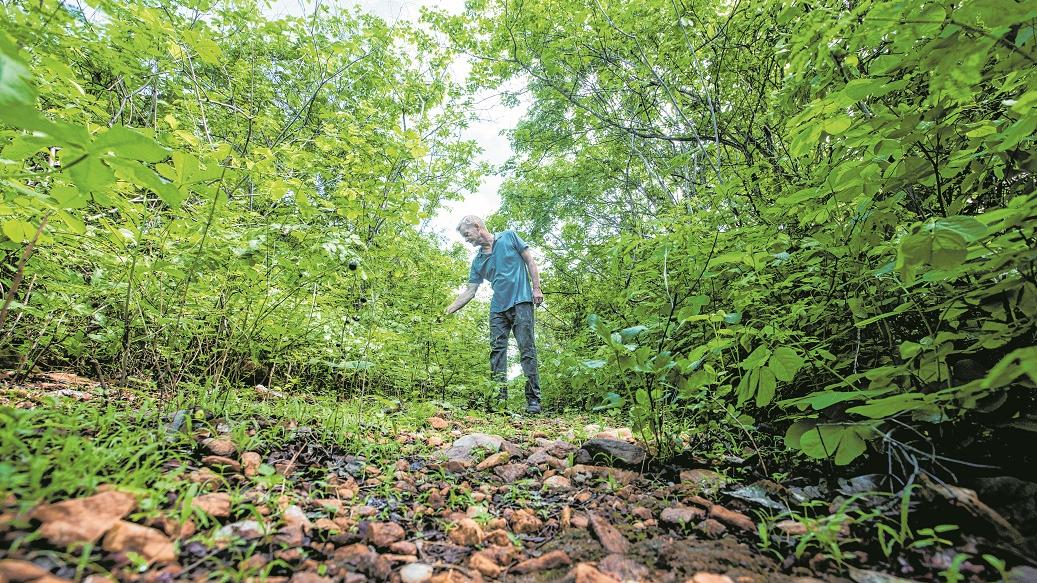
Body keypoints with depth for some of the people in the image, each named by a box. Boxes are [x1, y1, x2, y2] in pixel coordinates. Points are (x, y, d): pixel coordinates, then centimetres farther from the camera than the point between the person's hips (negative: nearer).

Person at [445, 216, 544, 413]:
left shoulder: (508, 237, 6)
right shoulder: (478, 261, 16)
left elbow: (530, 261, 4)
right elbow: (470, 291, 14)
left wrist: (536, 288, -6)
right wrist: (448, 310, 6)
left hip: (521, 302, -5)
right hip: (498, 308, 5)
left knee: (527, 349, -8)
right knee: (497, 350, -3)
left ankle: (533, 399, -6)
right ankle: (500, 398, -1)